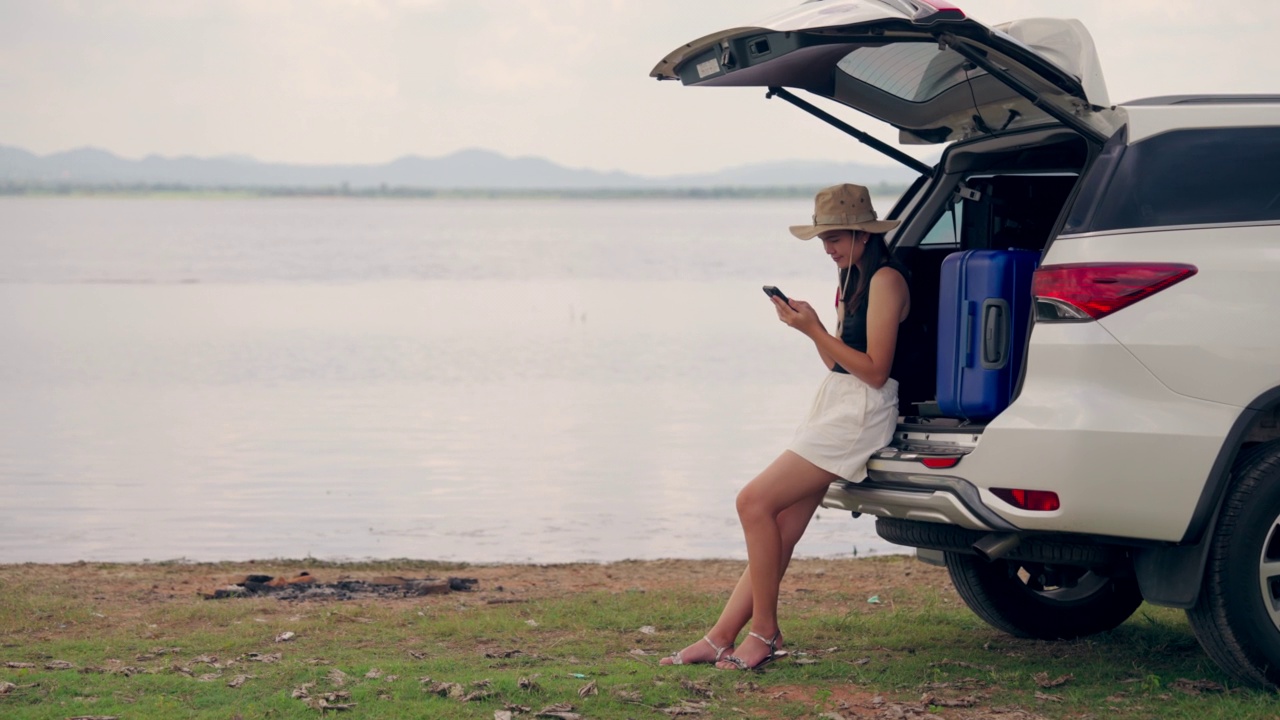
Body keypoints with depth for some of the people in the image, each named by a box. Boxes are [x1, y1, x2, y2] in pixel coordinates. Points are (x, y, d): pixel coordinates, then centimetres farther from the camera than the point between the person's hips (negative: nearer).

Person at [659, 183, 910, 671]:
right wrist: (811, 327, 2)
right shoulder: (854, 278, 19)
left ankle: (764, 632, -8)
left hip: (861, 414, -9)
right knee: (778, 535, 4)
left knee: (756, 501, -15)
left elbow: (874, 370, -18)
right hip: (836, 407, 9)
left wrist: (814, 330, -16)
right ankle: (720, 638, 2)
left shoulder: (886, 280, -12)